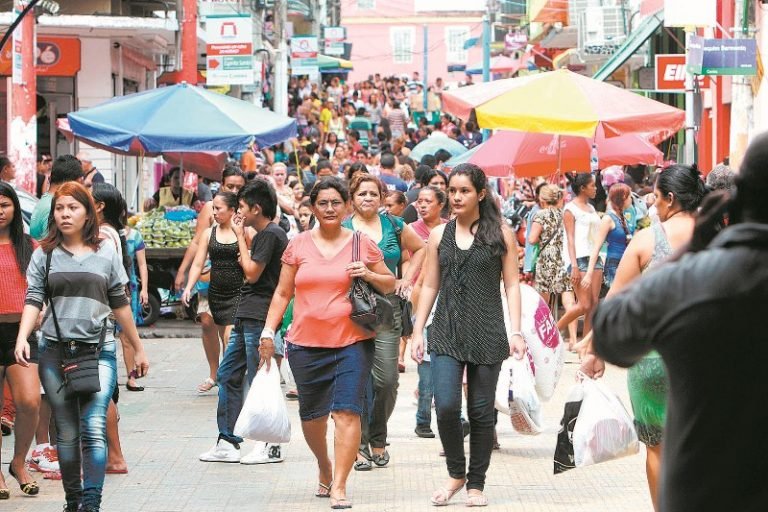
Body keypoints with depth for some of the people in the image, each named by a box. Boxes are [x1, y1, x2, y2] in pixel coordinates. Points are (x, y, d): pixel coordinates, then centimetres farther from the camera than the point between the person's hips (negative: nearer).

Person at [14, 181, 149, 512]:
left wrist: (138, 349, 17)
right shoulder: (44, 254, 8)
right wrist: (22, 338, -18)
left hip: (98, 350, -1)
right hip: (55, 351, 1)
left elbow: (120, 304, 14)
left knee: (94, 429, -14)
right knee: (66, 433, 8)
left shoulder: (106, 252, 8)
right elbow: (33, 300, -1)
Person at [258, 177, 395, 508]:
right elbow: (282, 293, 11)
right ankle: (325, 468, 37)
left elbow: (390, 285, 12)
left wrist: (368, 274, -8)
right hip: (306, 344, 2)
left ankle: (339, 487, -11)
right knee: (311, 415, 11)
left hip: (352, 342, -2)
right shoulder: (298, 245, 7)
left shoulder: (362, 244, 4)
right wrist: (268, 332, 3)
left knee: (347, 411, -12)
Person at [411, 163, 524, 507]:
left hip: (487, 335, -1)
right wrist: (417, 332, 6)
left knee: (481, 411, 3)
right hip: (446, 335, 2)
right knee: (446, 407, -12)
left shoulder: (500, 234, 2)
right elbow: (430, 286, 12)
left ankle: (476, 484, 15)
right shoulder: (439, 235, 9)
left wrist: (515, 331, -7)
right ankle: (455, 473, 10)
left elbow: (511, 285, 1)